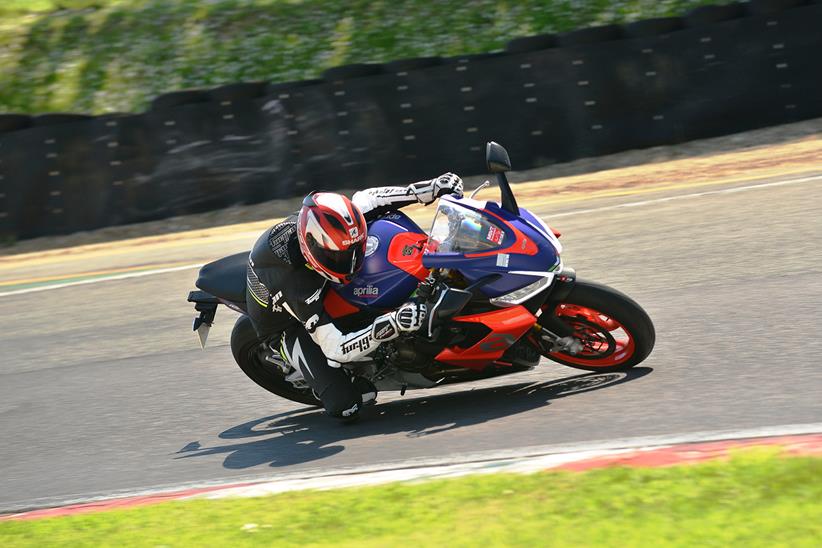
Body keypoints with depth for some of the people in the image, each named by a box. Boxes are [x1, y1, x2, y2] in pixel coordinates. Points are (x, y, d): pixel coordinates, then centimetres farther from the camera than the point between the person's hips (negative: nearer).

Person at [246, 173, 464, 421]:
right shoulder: (294, 282, -43)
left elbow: (365, 199, -8)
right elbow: (336, 349, -41)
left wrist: (429, 189, -19)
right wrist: (391, 326, -55)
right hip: (290, 328, -7)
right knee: (344, 406, -26)